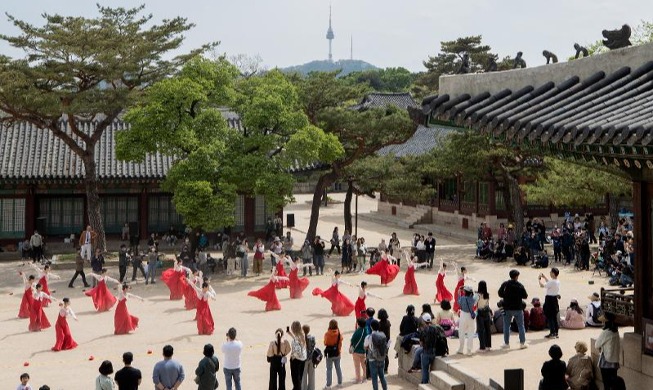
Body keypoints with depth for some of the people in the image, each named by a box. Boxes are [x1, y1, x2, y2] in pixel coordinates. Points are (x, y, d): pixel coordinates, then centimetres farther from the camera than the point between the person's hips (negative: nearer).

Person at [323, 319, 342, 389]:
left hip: (329, 354, -3)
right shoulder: (339, 333, -10)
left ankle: (328, 385, 5)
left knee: (329, 369, 4)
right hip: (337, 353, 3)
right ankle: (340, 382, 22)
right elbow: (340, 343, 0)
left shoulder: (327, 334, -17)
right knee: (338, 368, 16)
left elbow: (325, 343, -4)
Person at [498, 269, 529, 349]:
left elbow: (500, 294, -1)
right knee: (521, 326, 10)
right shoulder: (520, 285, -10)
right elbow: (525, 296, -6)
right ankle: (522, 343, 11)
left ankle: (506, 343, 12)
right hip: (518, 308, -1)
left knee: (506, 326, 10)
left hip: (507, 308, 1)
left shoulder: (505, 284, -6)